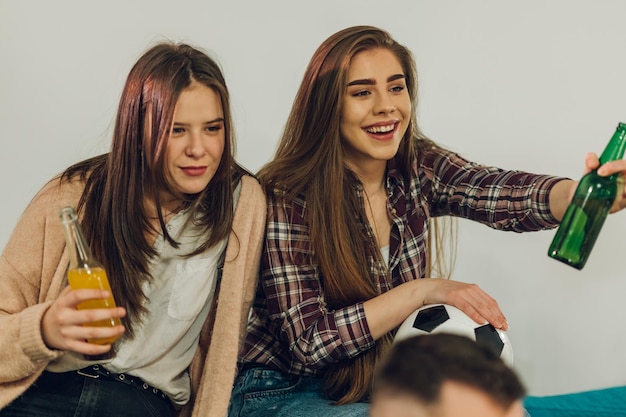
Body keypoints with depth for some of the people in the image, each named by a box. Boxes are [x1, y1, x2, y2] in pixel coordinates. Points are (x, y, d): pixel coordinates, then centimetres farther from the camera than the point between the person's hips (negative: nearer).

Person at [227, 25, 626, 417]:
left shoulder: (420, 169, -4)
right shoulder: (288, 198, -19)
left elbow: (511, 197, -23)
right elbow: (307, 343, -21)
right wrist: (421, 291, -28)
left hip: (380, 384, 6)